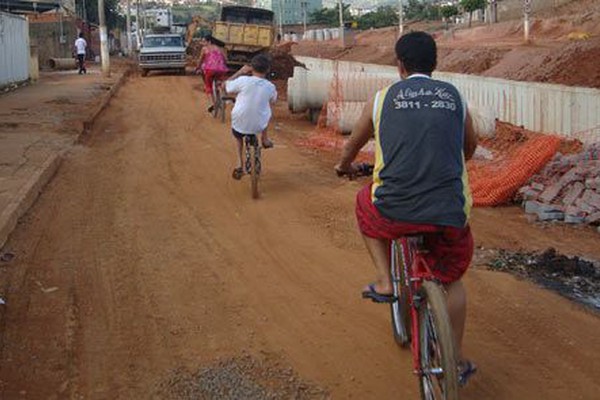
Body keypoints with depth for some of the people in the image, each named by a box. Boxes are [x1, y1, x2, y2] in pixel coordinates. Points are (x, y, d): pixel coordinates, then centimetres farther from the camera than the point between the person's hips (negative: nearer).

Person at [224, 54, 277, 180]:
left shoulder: (243, 81, -19)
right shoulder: (270, 87, -11)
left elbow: (227, 86, -1)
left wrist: (240, 72, 4)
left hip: (239, 124, -1)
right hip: (259, 125, 1)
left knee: (238, 135, 35)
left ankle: (239, 164, 24)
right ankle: (265, 138, 37)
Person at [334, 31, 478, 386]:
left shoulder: (382, 99, 8)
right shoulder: (455, 97, 12)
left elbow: (353, 145, 24)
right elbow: (471, 145, 31)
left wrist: (344, 166, 47)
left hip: (395, 211, -1)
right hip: (450, 211, 2)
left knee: (366, 203, 33)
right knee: (451, 278, 26)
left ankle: (385, 282, 25)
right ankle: (458, 360, 31)